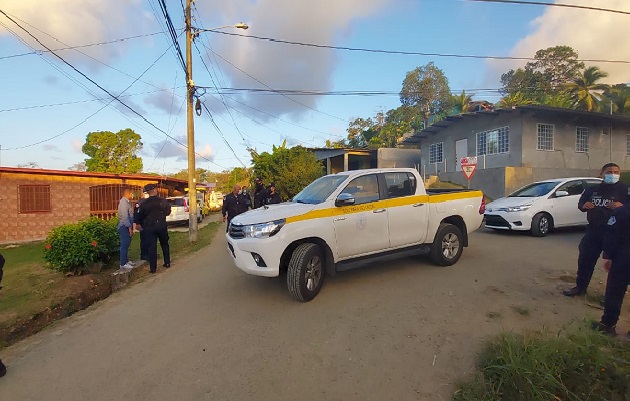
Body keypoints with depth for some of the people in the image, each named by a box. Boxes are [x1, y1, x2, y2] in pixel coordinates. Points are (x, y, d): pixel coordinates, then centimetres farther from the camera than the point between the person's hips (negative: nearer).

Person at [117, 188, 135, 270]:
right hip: (124, 227, -9)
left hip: (127, 226, 9)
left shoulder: (127, 202, 12)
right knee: (124, 245, -5)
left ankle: (126, 260, 26)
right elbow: (125, 217, -22)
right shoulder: (123, 202, -17)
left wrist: (131, 227, 13)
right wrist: (130, 228, -21)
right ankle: (123, 264, 0)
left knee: (126, 244, 16)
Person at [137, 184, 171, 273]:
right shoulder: (163, 201, -8)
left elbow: (140, 217, 4)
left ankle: (153, 268, 6)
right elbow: (168, 212, 5)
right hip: (161, 225, 1)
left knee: (151, 247, 4)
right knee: (164, 244, 18)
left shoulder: (144, 204, -6)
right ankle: (167, 263, 25)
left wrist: (143, 225, 21)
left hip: (149, 227, -1)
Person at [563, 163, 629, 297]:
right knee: (585, 259, 8)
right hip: (593, 231, 4)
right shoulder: (592, 190, 8)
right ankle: (580, 287, 22)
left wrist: (621, 207, -26)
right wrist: (584, 206, -6)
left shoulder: (624, 190, -4)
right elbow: (580, 204, 16)